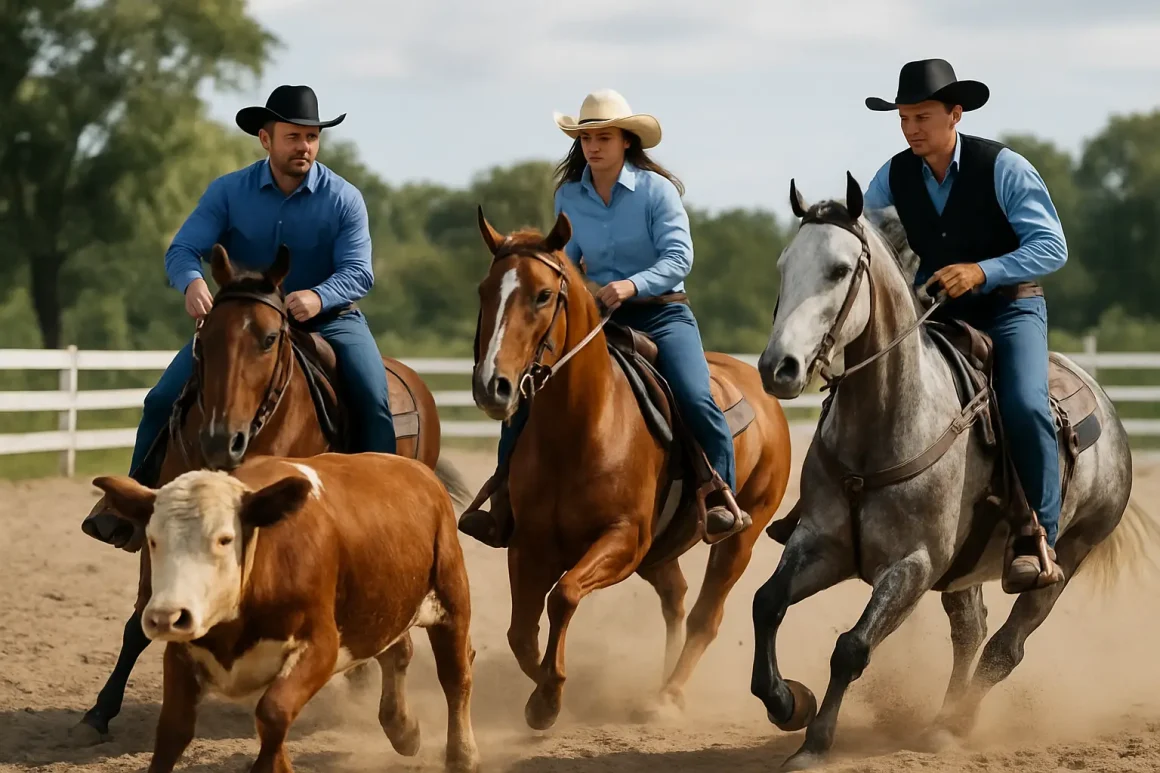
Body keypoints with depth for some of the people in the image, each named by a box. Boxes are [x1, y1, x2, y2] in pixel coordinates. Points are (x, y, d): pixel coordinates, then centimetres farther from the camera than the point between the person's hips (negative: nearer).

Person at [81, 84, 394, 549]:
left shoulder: (343, 199, -10)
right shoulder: (228, 192, -7)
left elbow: (358, 271, -18)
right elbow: (182, 250, -13)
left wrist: (320, 297, -41)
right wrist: (192, 282, -39)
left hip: (327, 317, -1)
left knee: (374, 401, -26)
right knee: (164, 399, -11)